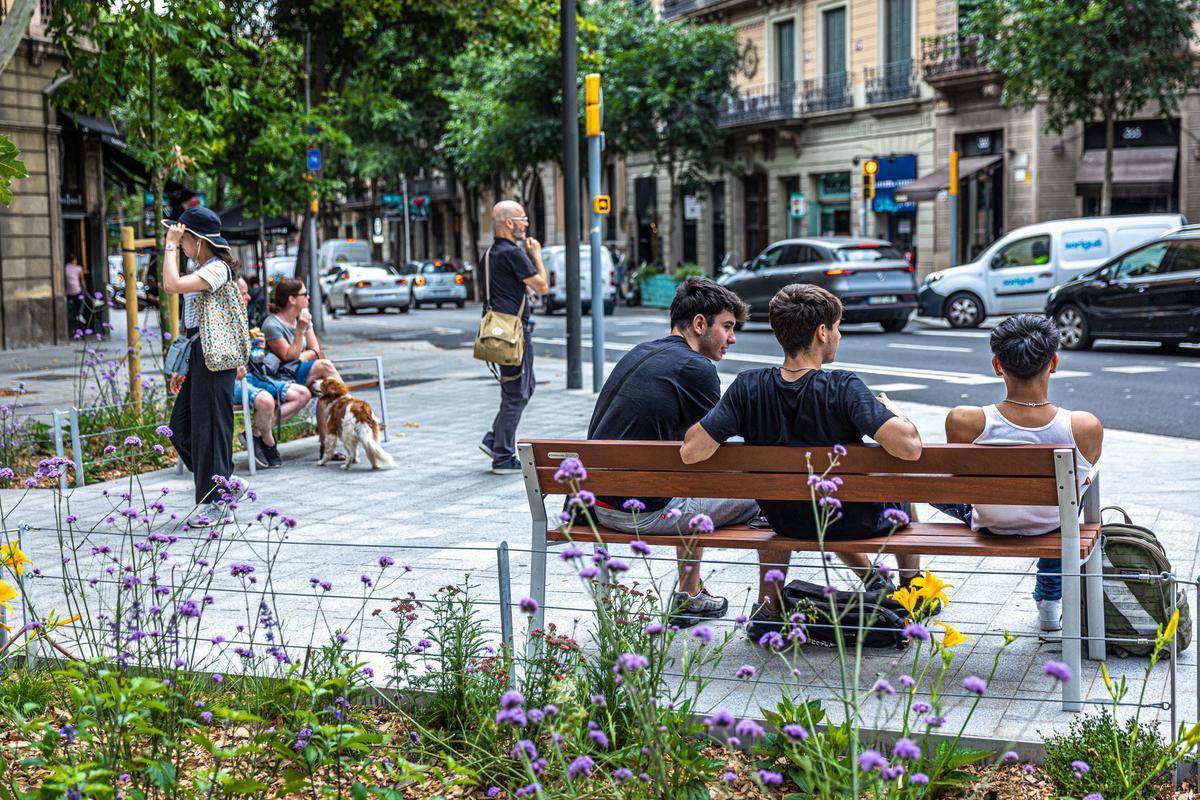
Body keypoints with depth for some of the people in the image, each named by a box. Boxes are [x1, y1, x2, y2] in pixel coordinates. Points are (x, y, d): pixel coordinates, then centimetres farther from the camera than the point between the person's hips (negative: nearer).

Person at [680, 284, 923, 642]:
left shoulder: (748, 387, -19)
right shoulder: (843, 388, -28)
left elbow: (691, 451, -23)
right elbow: (910, 448, -35)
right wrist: (891, 411, -12)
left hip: (786, 523, 2)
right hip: (857, 521, -2)